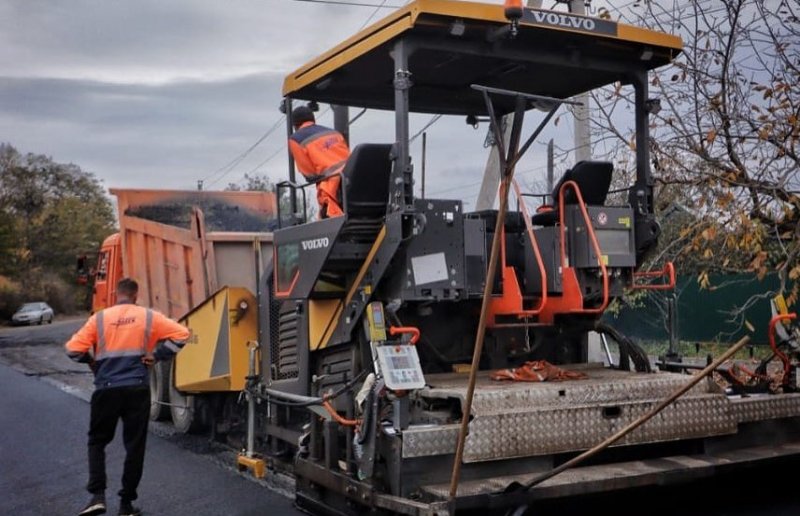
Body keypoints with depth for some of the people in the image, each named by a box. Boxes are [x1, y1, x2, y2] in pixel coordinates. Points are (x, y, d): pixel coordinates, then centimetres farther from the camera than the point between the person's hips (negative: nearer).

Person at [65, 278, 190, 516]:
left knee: (97, 441, 16)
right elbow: (181, 334, 1)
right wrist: (157, 355, 5)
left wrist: (93, 360, 15)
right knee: (135, 445, 9)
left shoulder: (99, 318, 2)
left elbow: (73, 349, -2)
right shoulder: (149, 317, 4)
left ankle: (97, 496, 2)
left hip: (106, 389, 0)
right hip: (137, 389, 0)